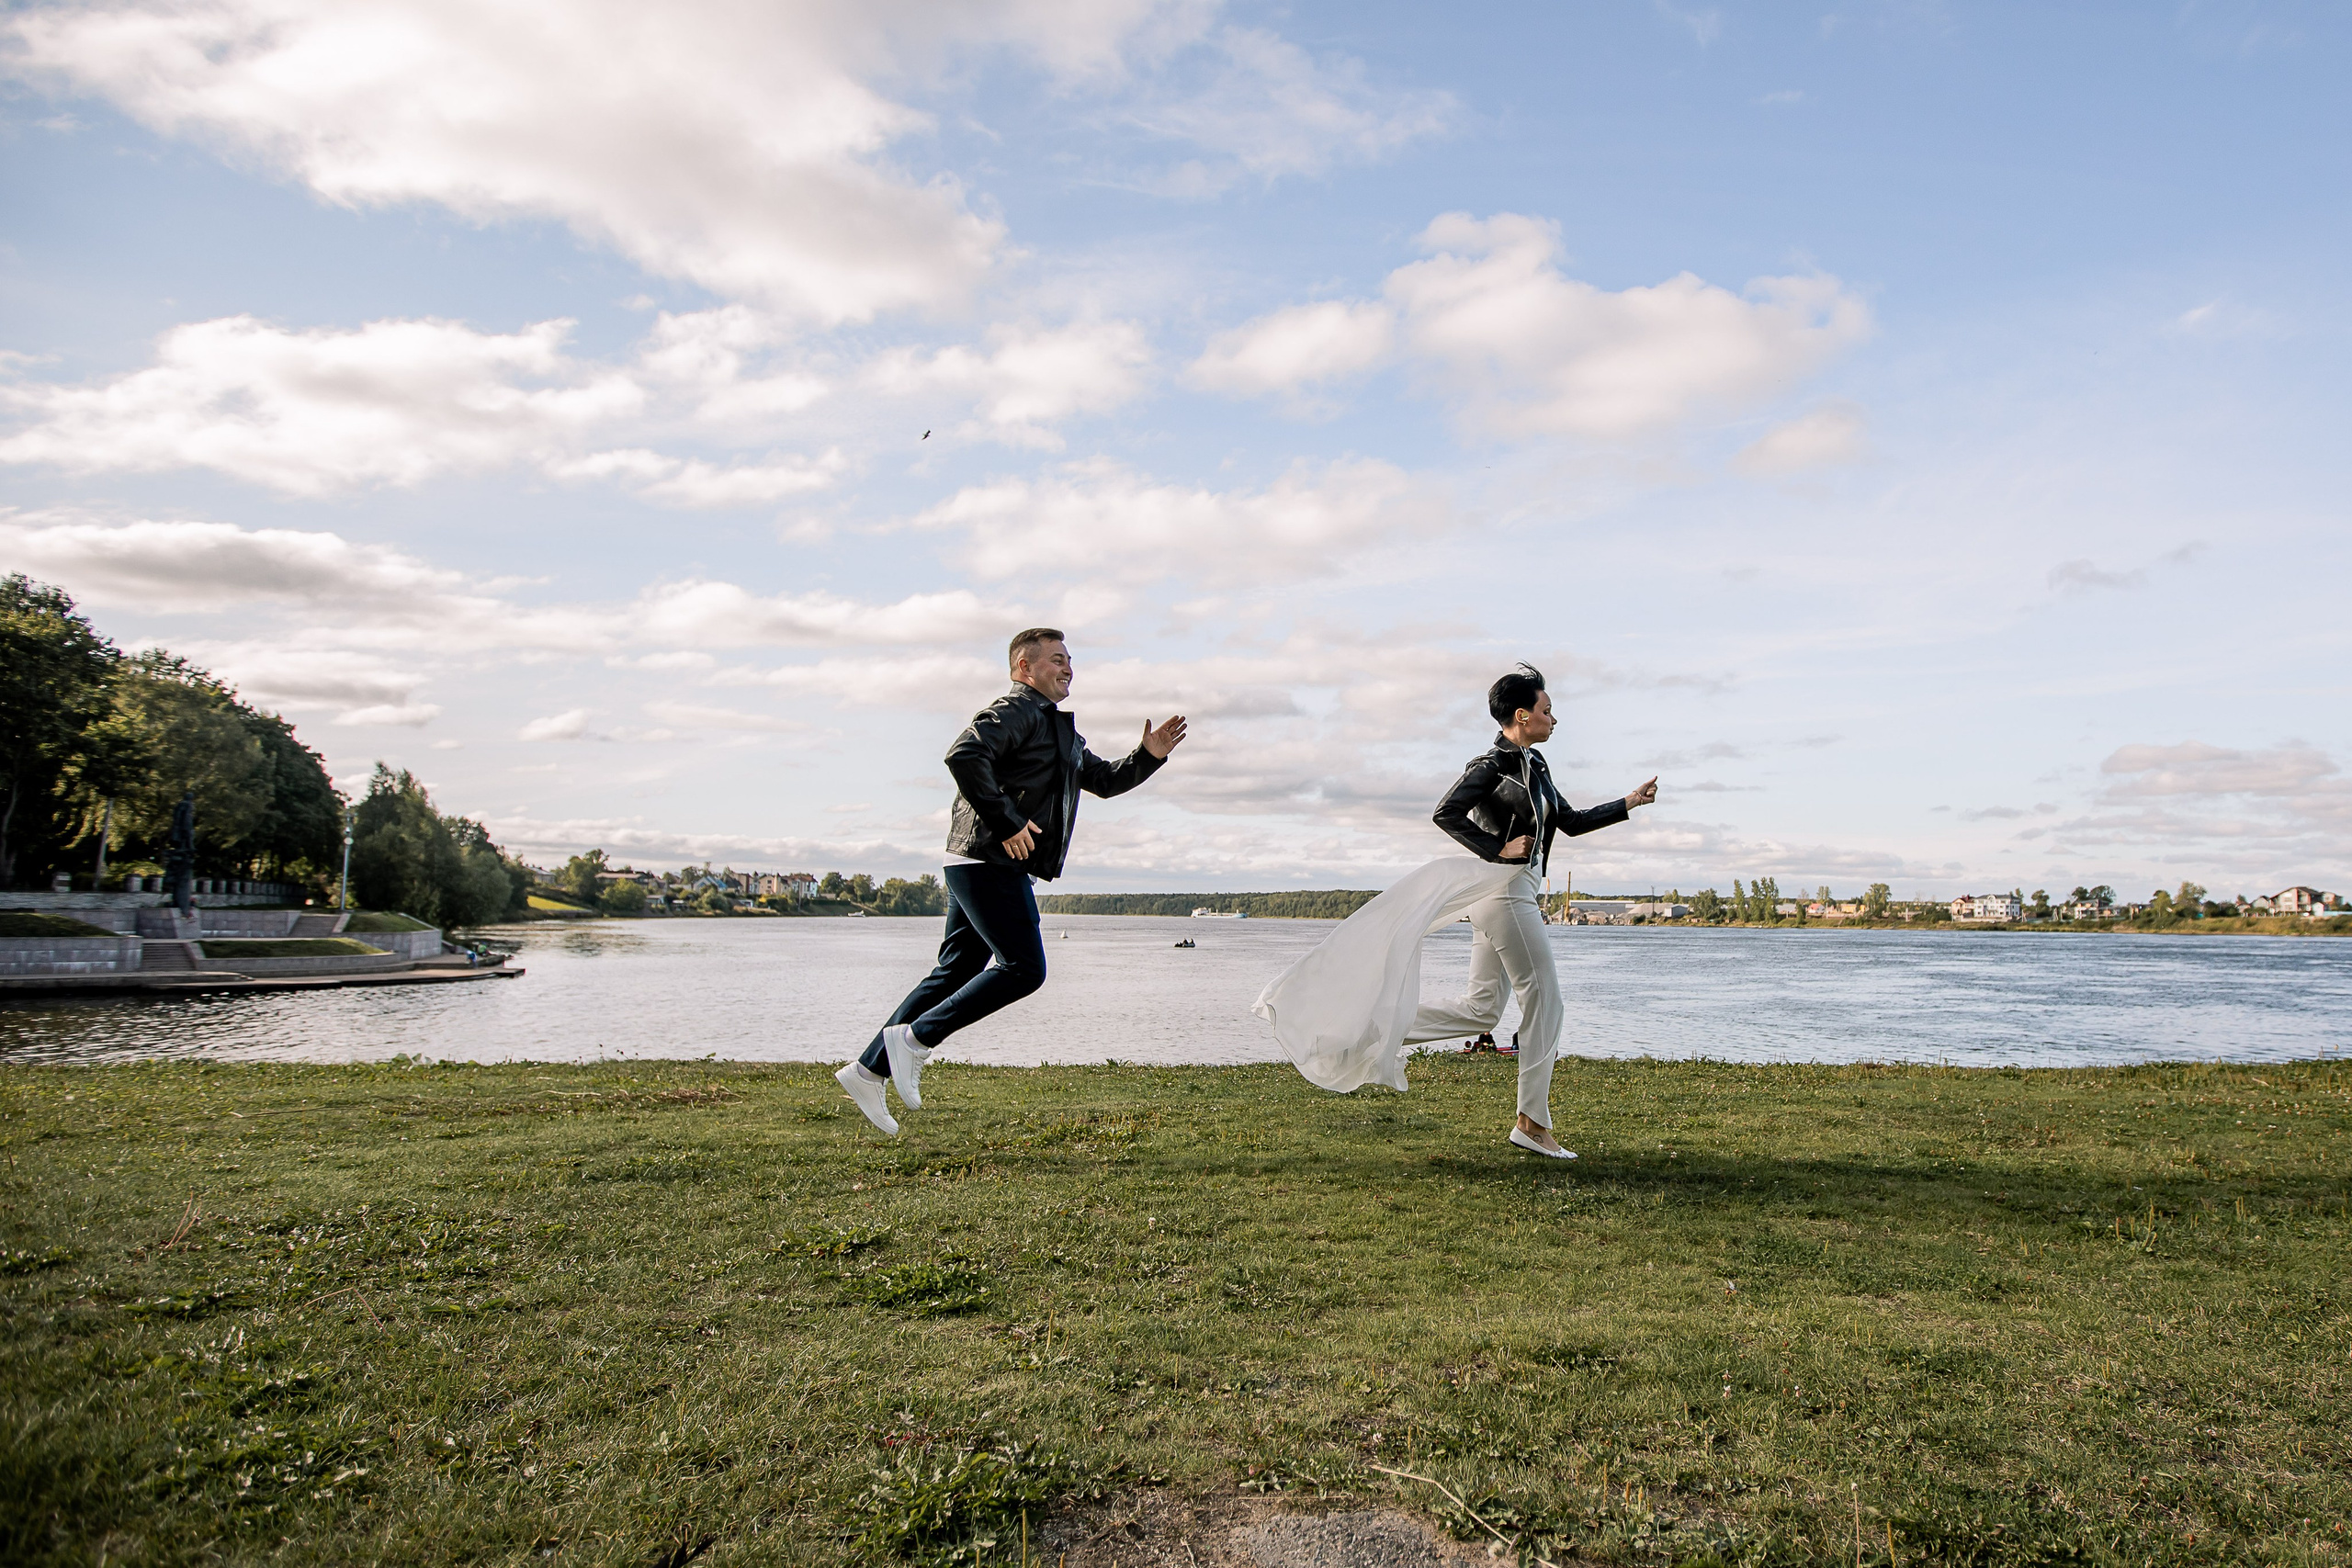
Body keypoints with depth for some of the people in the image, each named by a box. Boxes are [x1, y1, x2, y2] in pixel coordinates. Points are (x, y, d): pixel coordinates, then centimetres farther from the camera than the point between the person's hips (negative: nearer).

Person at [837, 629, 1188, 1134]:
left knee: (954, 973, 10)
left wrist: (1148, 756, 15)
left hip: (994, 866, 10)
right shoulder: (1014, 710, -6)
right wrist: (1006, 823, -22)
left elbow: (1104, 780, 32)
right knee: (1024, 968, -12)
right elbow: (964, 755, -23)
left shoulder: (1062, 732, 27)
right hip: (991, 862, -10)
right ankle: (915, 1039, -8)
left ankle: (869, 1070, 13)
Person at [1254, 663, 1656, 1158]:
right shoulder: (1491, 764, -10)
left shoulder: (1535, 765, 17)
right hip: (1502, 883, -9)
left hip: (1515, 889, 9)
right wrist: (1498, 850, -19)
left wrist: (1630, 803, 20)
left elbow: (1572, 822, 24)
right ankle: (1532, 1122, 2)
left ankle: (1382, 1030, 9)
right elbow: (1445, 814, -19)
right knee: (1543, 994, -5)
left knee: (1482, 1009, 8)